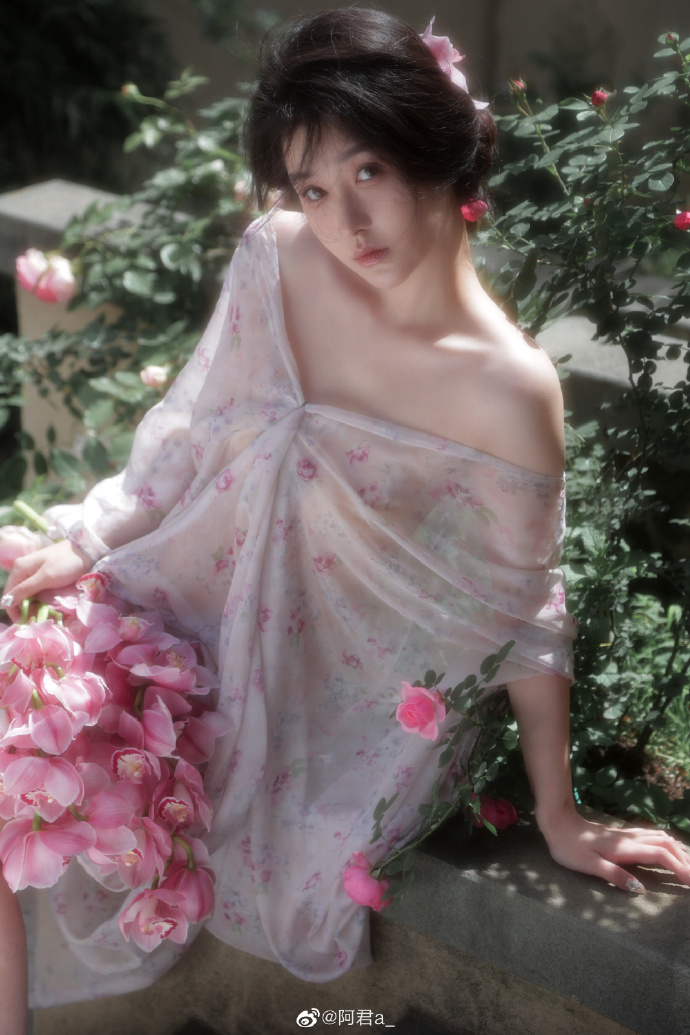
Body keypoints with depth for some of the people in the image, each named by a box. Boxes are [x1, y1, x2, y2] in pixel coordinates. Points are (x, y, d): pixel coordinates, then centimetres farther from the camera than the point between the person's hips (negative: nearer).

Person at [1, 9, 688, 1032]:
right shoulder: (275, 259, -9)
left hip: (338, 684, -4)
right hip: (198, 593, 5)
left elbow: (523, 616, -11)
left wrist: (557, 814, -4)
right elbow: (194, 431, 5)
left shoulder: (505, 389, -22)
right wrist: (85, 546, -2)